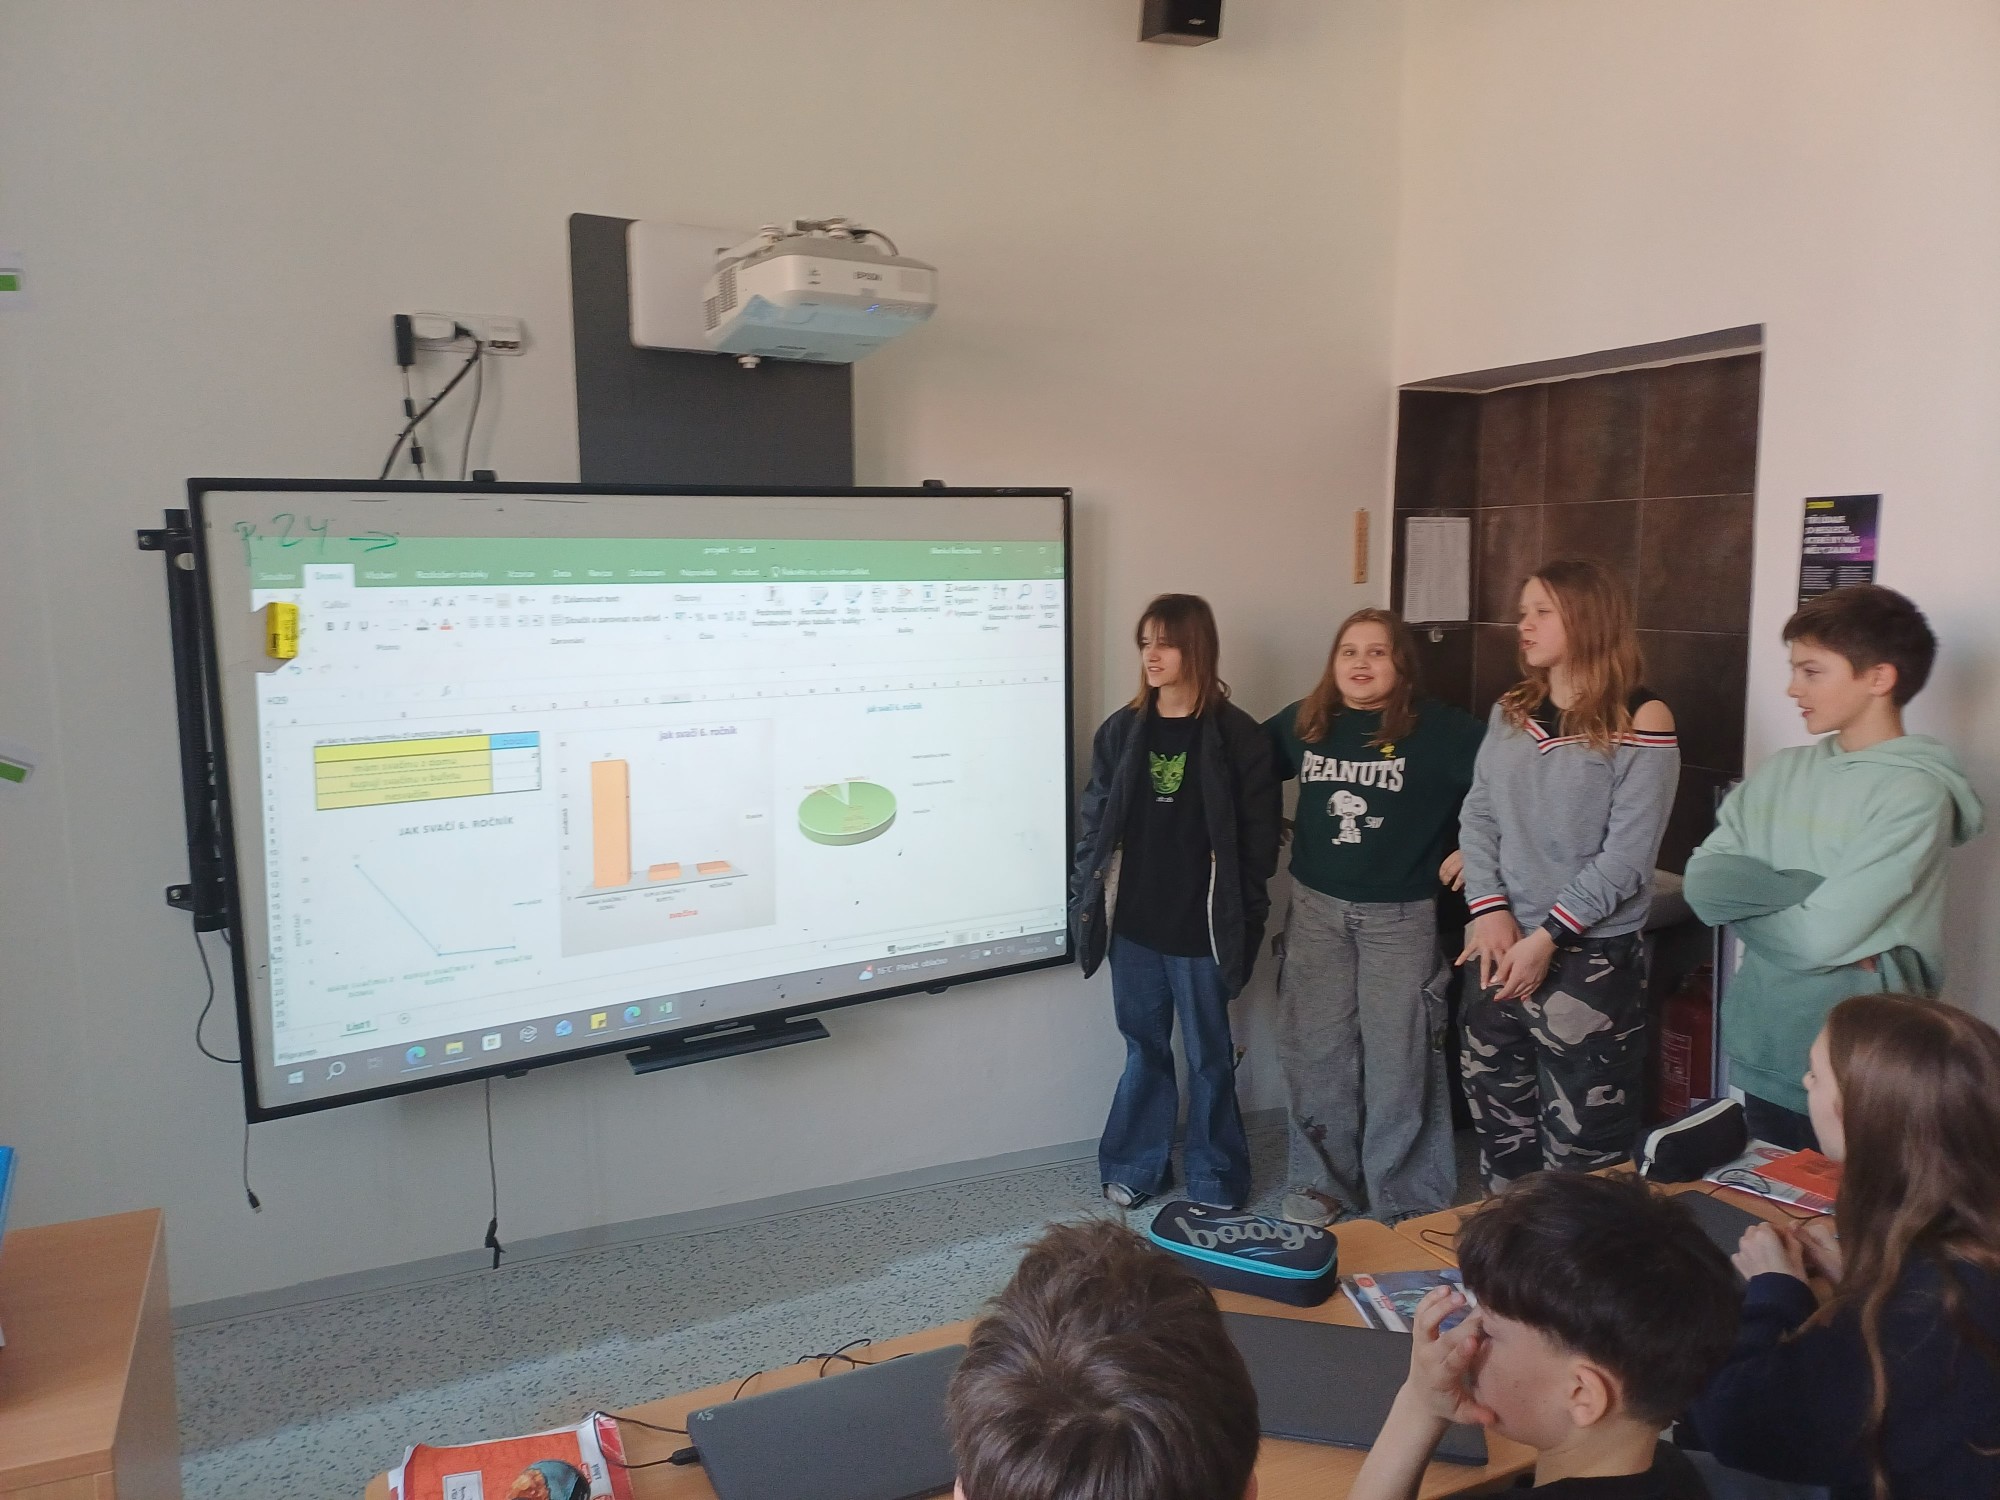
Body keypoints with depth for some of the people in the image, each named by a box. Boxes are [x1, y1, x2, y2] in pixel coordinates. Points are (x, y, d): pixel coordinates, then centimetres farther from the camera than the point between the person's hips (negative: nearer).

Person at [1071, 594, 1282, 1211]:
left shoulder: (1237, 736, -8)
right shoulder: (1122, 730, 2)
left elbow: (1259, 834, -6)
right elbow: (1094, 818, 7)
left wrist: (1245, 916, -7)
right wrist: (1085, 897, 3)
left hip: (1201, 929, -3)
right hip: (1133, 925, 3)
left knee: (1208, 1057, 11)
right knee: (1144, 1048, 16)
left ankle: (1215, 1183, 26)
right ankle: (1135, 1167, 31)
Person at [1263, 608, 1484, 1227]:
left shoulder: (1439, 727, -10)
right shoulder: (1302, 722, 3)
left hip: (1400, 913, -4)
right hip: (1316, 907, 4)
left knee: (1399, 1054, 2)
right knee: (1315, 1048, 11)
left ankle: (1408, 1200, 18)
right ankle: (1323, 1182, 27)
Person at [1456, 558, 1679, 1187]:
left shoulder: (1641, 722, -10)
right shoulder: (1510, 711, 8)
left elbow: (1626, 857, -14)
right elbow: (1476, 818, 5)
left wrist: (1547, 937, -18)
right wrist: (1490, 911, -10)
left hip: (1591, 958, -6)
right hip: (1501, 952, 6)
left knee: (1581, 1149, 3)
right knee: (1499, 1132, 17)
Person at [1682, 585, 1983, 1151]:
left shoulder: (1916, 793, -14)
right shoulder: (1783, 771, 4)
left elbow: (1820, 935, -21)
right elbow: (1702, 879, -6)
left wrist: (1751, 891, -5)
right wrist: (1807, 891, -17)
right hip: (1759, 1060, 6)